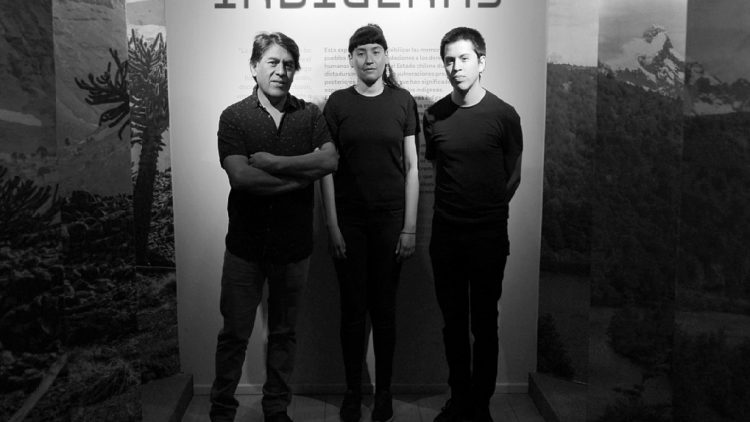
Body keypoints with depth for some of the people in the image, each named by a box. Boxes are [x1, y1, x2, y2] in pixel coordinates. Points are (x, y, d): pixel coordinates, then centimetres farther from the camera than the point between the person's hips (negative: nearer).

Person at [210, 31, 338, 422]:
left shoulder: (309, 114, 2)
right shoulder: (234, 116, -4)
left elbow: (330, 160, -14)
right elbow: (240, 176, -18)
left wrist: (273, 162, -18)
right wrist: (302, 174, -15)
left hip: (294, 243, 2)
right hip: (246, 245, -2)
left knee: (283, 332, 15)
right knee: (234, 334, 8)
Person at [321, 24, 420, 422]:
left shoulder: (402, 102, 3)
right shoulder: (338, 103, 2)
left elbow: (411, 167, 2)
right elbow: (327, 169, 1)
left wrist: (410, 227, -3)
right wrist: (332, 226, -4)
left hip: (390, 220, 0)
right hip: (349, 220, 0)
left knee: (384, 309, 7)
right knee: (352, 310, 7)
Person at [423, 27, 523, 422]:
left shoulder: (503, 115, -6)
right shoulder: (434, 115, 2)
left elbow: (513, 175, 5)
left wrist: (489, 210, 9)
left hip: (489, 236, -2)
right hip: (445, 233, 3)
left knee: (484, 323, 7)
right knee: (453, 322, 12)